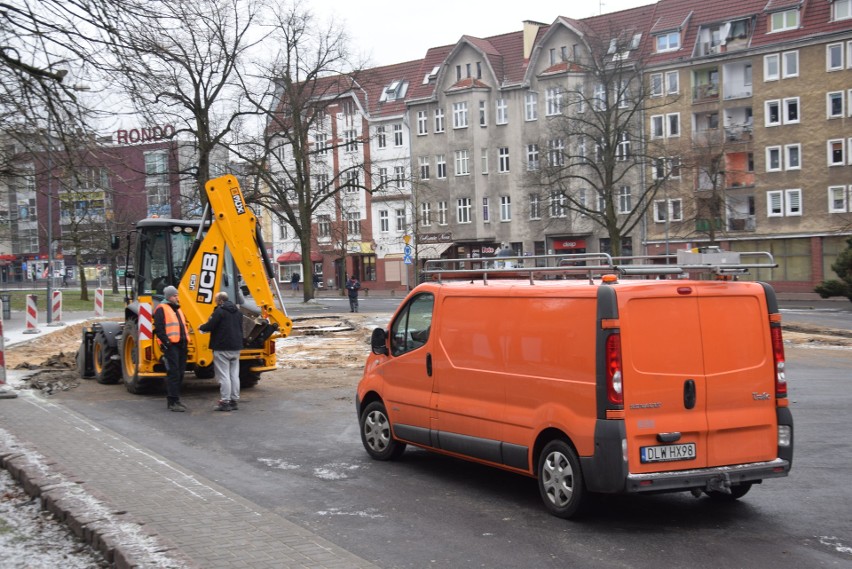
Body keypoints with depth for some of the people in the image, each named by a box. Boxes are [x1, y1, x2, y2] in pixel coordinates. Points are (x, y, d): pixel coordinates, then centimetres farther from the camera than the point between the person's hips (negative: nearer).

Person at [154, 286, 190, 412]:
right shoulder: (161, 309, -5)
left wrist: (186, 339, 17)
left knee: (180, 373, 11)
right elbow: (158, 328, -13)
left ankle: (175, 399, 20)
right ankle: (172, 402, -8)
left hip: (181, 346, 9)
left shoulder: (177, 309, 22)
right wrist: (166, 341, -19)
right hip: (171, 346, -9)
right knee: (173, 373, -10)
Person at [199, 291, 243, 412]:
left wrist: (201, 327, 4)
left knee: (223, 375, -4)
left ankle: (225, 402, -4)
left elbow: (210, 326, -15)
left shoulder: (219, 311, -13)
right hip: (236, 347, 8)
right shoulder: (237, 311, 13)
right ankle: (234, 401, 13)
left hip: (222, 348, -8)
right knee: (234, 375, 10)